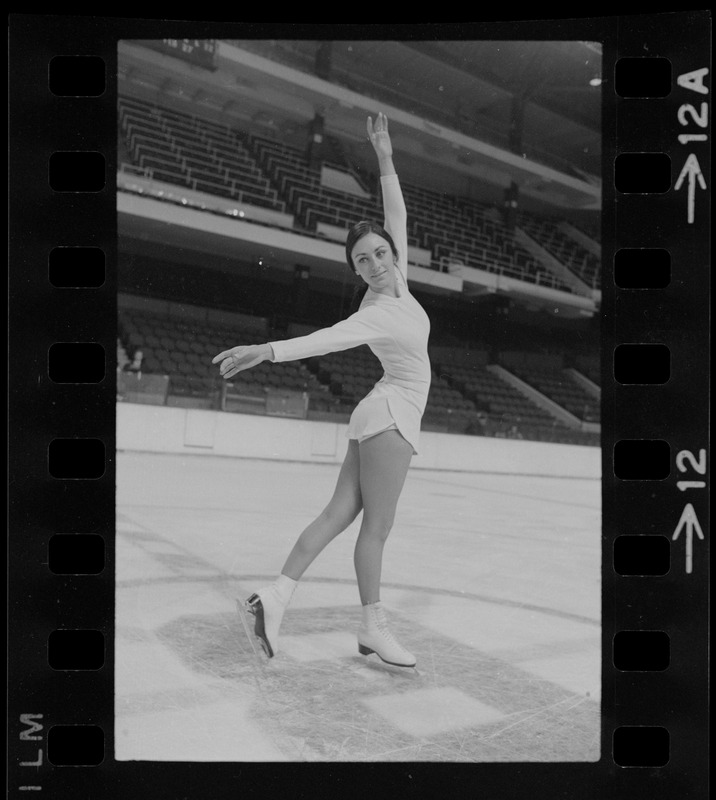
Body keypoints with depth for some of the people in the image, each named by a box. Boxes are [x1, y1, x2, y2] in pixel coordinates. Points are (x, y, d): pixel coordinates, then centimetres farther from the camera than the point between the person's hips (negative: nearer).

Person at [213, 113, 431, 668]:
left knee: (340, 514, 4)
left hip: (384, 419, 9)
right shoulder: (375, 314, -16)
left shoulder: (397, 286, 6)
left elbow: (398, 218, 12)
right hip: (392, 417, -9)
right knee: (376, 525, -4)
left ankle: (277, 594, 2)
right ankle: (374, 627, 4)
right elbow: (325, 339, -30)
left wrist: (386, 159, 8)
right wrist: (268, 351, -45)